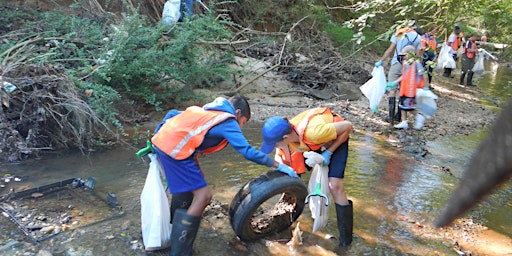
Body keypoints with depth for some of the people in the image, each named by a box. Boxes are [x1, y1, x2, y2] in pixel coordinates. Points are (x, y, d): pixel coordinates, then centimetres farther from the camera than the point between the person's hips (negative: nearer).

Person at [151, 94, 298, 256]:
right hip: (174, 149, -10)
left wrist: (155, 142, 26)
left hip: (161, 140, 10)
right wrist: (278, 165, 0)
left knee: (186, 183, 29)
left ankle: (176, 222, 47)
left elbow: (172, 114, 22)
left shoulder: (207, 110, 22)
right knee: (203, 196, -6)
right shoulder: (228, 121, -2)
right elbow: (248, 152, -9)